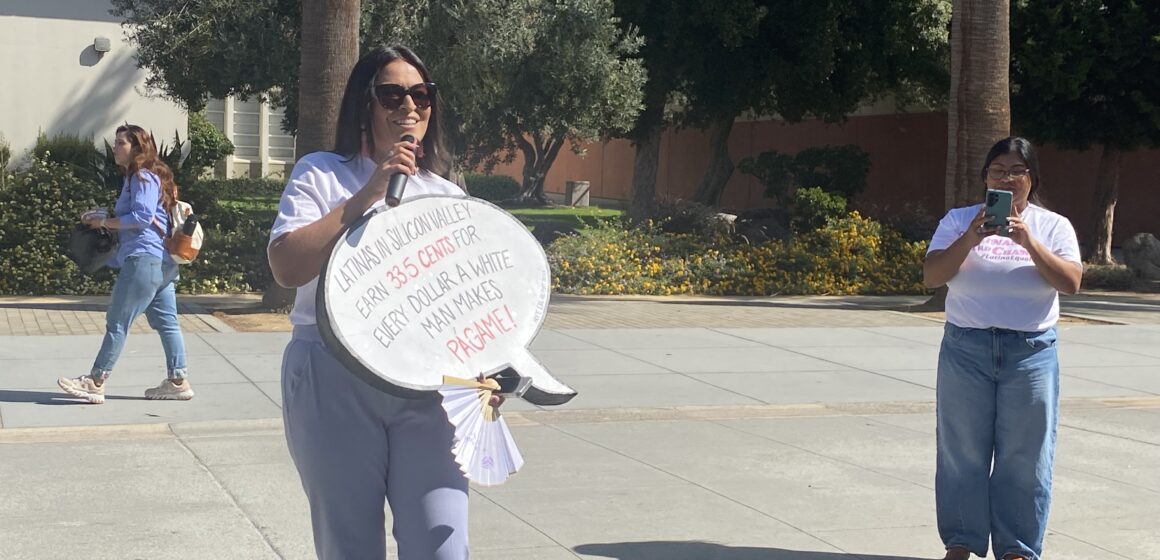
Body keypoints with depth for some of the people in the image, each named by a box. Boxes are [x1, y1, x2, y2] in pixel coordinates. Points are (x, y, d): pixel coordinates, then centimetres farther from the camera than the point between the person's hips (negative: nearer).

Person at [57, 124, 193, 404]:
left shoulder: (143, 177, -10)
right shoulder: (140, 177, 21)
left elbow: (142, 217, -19)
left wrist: (105, 222, -11)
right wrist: (103, 215, 14)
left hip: (144, 258, -11)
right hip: (162, 261, 11)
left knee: (117, 322, -6)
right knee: (166, 322, 9)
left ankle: (95, 383, -3)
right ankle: (178, 381, 10)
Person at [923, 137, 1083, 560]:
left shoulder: (1053, 226, 5)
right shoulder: (959, 220, 5)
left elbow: (1071, 282, -8)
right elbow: (931, 277, -6)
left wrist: (1030, 242, -19)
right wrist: (969, 239, -20)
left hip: (1031, 352, 0)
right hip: (966, 349, 0)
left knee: (1024, 457, 3)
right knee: (962, 452, 5)